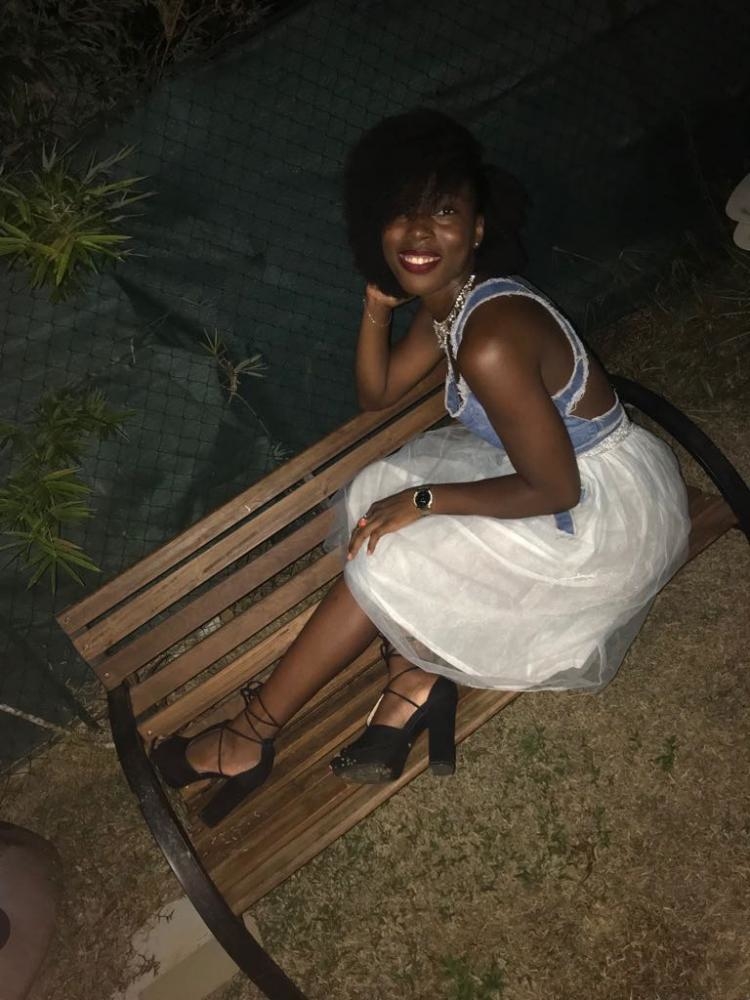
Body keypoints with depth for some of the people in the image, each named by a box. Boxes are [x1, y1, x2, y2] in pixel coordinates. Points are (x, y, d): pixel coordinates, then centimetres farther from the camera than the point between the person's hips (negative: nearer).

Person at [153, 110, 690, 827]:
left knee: (388, 554, -15)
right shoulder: (446, 303, -1)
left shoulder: (491, 340, -30)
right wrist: (378, 307, -5)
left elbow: (554, 490, -25)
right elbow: (377, 395, 10)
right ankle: (415, 680, -4)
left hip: (607, 509, -9)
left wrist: (424, 500, -18)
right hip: (567, 466, 9)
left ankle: (250, 736, -2)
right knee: (378, 492, 0)